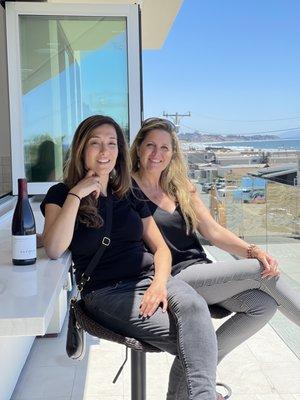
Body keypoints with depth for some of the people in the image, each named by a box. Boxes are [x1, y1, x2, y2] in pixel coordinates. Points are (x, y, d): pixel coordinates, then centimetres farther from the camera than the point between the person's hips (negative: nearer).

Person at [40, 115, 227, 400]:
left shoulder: (129, 195, 15)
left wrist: (160, 283, -9)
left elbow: (161, 248, 12)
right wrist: (76, 194, -14)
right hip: (105, 292, -3)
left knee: (193, 305, -31)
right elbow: (54, 250, -16)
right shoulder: (61, 195, 4)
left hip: (148, 276, 4)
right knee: (185, 339, -27)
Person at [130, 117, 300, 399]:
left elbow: (213, 231, 10)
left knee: (264, 304, -15)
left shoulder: (181, 188, 17)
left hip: (201, 272, 7)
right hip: (173, 279, -7)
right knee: (260, 272, -15)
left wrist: (253, 251, -9)